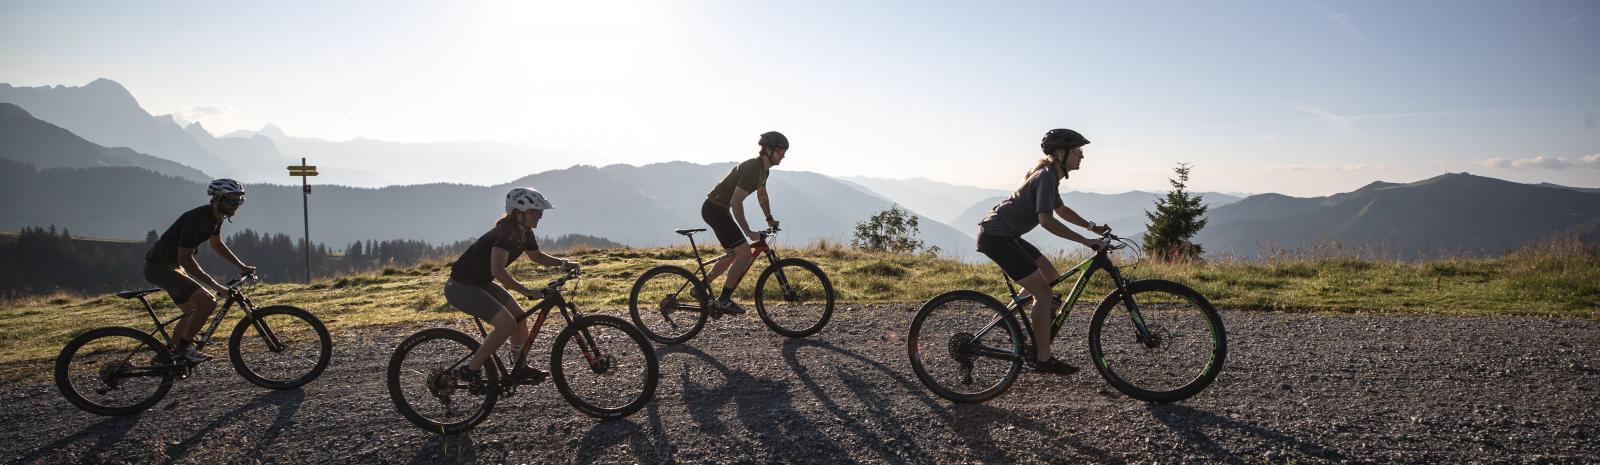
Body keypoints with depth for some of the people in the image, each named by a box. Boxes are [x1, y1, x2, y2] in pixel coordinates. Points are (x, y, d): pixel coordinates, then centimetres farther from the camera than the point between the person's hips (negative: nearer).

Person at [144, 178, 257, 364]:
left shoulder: (215, 217, 2)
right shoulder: (198, 218, -27)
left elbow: (217, 244, 21)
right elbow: (185, 259, -31)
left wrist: (242, 266, 17)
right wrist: (214, 284, -33)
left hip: (172, 266, 10)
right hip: (159, 266, -10)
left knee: (193, 311, 18)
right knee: (208, 301, -23)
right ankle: (184, 347, -11)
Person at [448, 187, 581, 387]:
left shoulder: (525, 233, 1)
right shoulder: (506, 233, -27)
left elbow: (536, 256, 18)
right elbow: (498, 270, -39)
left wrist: (564, 263, 4)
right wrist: (527, 291, -44)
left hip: (481, 283, 9)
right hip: (461, 287, -9)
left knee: (520, 316, 5)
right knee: (507, 323, -19)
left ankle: (520, 369, 15)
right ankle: (470, 370, -8)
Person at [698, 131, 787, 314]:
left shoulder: (763, 168, 9)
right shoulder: (752, 168, -23)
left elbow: (762, 195, 28)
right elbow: (736, 202, -30)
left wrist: (770, 220, 28)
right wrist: (748, 232, -29)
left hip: (720, 209, 10)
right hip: (715, 208, -10)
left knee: (735, 254, 18)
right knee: (745, 253, -13)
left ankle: (701, 288, 27)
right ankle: (723, 300, -7)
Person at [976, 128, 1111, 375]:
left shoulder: (1050, 175, 14)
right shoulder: (1047, 177, -17)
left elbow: (1061, 210, 29)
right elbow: (1046, 221, -30)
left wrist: (1093, 227, 21)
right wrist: (1085, 241, -29)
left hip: (1004, 235, 10)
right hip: (996, 236, -10)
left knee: (1050, 275, 15)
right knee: (1044, 292, -8)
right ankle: (1043, 359, -1)